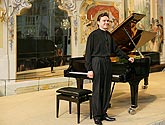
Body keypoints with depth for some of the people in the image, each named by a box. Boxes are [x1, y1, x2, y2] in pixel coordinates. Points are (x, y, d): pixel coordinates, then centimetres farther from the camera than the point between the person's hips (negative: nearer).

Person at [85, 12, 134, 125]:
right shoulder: (93, 35, -4)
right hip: (97, 62, -6)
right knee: (97, 90, -3)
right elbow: (88, 53, -7)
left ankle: (103, 113, 19)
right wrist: (89, 69, -13)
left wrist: (127, 57, 23)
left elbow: (115, 49, 24)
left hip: (107, 62, 6)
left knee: (106, 90, 9)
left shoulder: (109, 35, 14)